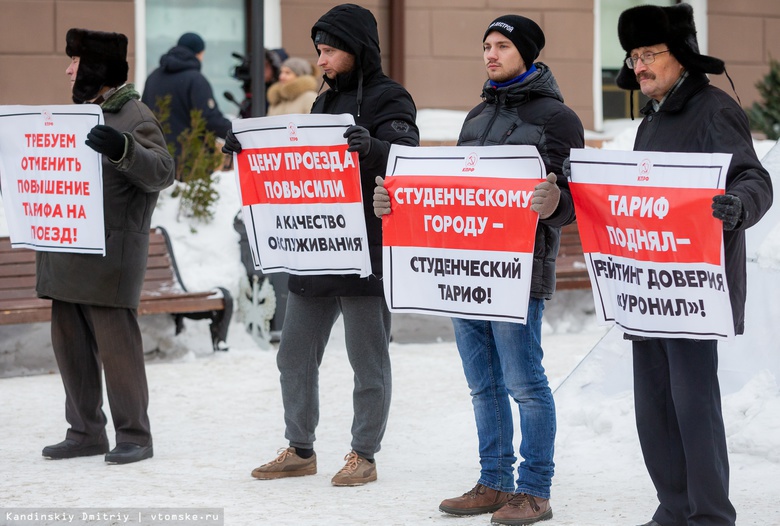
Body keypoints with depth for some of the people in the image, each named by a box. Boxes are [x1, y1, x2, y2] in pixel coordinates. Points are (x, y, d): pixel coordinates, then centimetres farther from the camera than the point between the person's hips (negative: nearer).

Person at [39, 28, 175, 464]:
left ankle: (134, 436, 4)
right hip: (68, 255, 9)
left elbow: (161, 173, -21)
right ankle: (85, 432, 19)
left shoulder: (134, 118, -8)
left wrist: (123, 149, -37)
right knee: (71, 346, 11)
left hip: (110, 257, -9)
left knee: (117, 346, -5)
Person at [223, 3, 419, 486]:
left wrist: (369, 147, -40)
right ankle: (300, 450, 21)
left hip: (367, 251, -8)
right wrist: (249, 148, 6)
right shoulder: (327, 101, 18)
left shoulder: (389, 99, -6)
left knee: (368, 360, 2)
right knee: (295, 354, 11)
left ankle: (364, 455, 11)